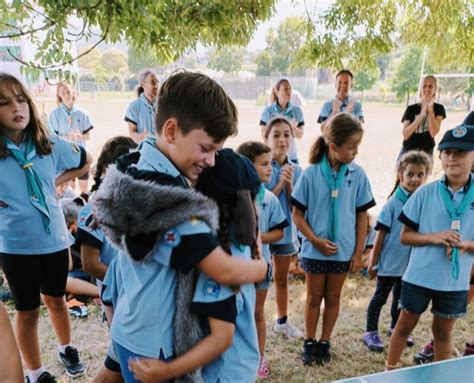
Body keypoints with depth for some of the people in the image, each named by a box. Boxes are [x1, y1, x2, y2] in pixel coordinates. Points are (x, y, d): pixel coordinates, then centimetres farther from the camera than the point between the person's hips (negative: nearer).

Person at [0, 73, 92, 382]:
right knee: (27, 310, 15)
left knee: (56, 299, 23)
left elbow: (86, 161, 12)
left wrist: (57, 182, 1)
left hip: (54, 238, 3)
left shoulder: (50, 144, -5)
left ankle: (66, 348, 46)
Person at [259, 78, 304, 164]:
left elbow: (300, 135, 3)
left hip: (291, 156, 1)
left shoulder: (297, 110, 3)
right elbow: (264, 134, -1)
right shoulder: (268, 111, -1)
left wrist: (293, 128, -17)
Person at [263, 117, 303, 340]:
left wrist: (289, 184, -19)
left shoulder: (296, 170, -1)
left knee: (282, 278, 19)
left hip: (286, 230, 5)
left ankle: (282, 321, 35)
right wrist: (279, 184, -23)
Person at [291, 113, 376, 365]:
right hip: (314, 249, -1)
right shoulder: (311, 174, -13)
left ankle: (324, 343, 33)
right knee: (313, 297, 14)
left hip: (343, 250, 2)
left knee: (333, 298, 16)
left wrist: (359, 252, -1)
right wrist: (316, 240, -16)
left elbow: (362, 216, -1)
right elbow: (298, 214, -7)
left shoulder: (357, 175, -7)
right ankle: (309, 342, 31)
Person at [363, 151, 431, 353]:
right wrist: (373, 260, -10)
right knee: (380, 297, 10)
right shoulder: (393, 203, -17)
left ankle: (396, 327, 42)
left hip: (411, 263, 5)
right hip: (390, 262, -4)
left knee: (401, 298, 22)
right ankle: (370, 332, 25)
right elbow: (381, 234, -13)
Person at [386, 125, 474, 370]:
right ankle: (390, 369, 33)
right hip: (419, 275, -1)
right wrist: (433, 237, -20)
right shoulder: (425, 193, -7)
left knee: (443, 331, 17)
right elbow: (405, 236, -4)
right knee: (405, 324, 14)